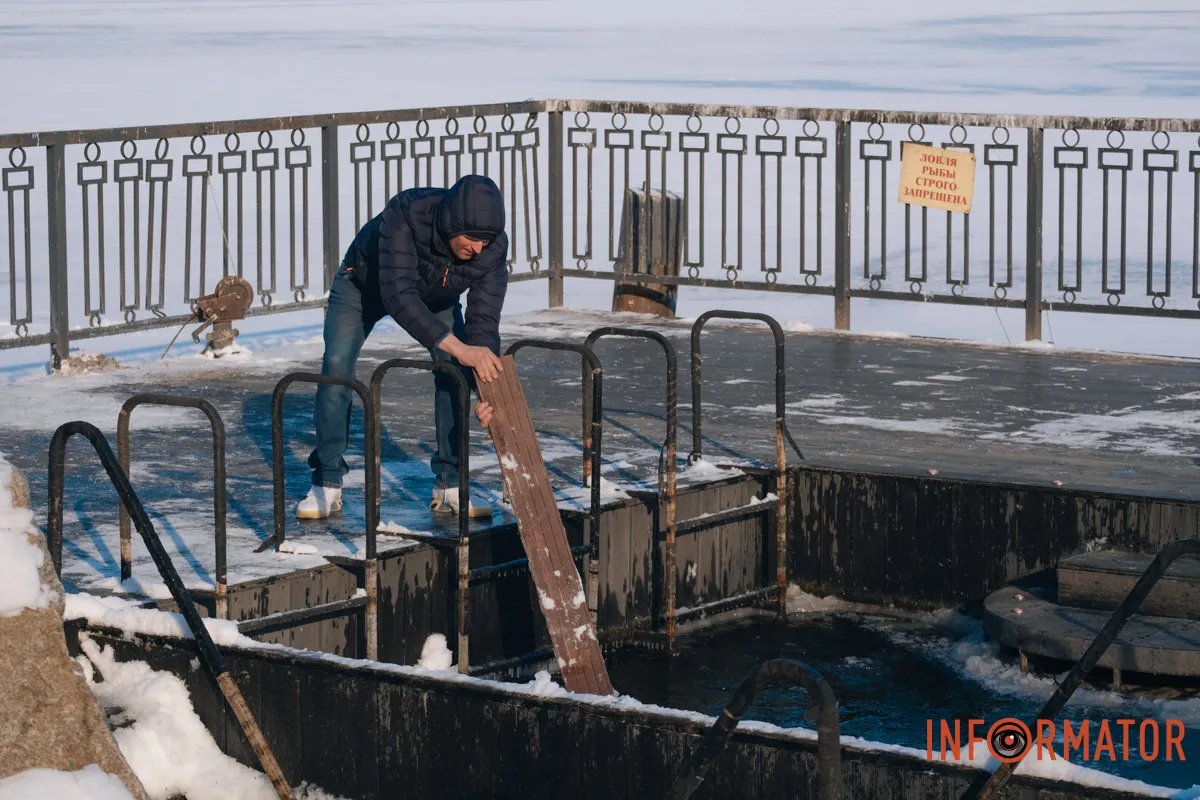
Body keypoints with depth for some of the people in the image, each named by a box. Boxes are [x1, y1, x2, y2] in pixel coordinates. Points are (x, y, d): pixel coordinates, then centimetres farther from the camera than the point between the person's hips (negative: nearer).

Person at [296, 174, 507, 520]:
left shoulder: (492, 246, -33)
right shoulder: (405, 213, -45)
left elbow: (484, 319, -31)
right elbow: (398, 296, -51)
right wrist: (458, 347, -59)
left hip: (435, 294, 3)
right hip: (364, 281, -3)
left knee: (455, 371, -14)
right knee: (336, 367, -16)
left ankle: (449, 485, -5)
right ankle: (327, 485, -7)